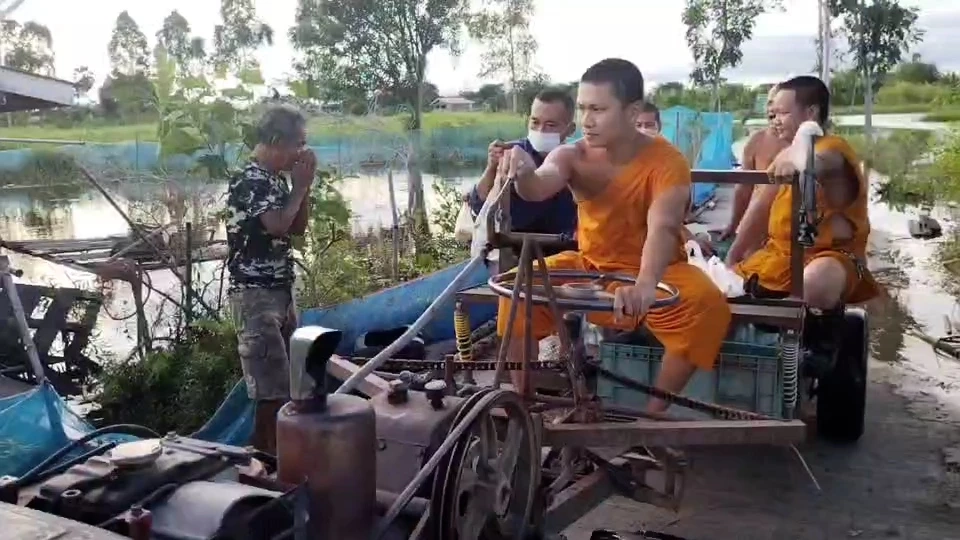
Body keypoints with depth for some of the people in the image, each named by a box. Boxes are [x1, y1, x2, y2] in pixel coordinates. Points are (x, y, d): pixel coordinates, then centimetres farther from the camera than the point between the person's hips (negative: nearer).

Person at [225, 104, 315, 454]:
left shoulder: (276, 179, 14)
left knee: (285, 382, 13)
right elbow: (277, 226, -27)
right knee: (273, 388, -9)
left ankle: (263, 455, 24)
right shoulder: (249, 181, -15)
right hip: (255, 295, -9)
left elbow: (298, 228, 19)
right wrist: (300, 186, -12)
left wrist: (303, 186, 6)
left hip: (279, 292, 9)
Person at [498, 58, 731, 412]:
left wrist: (645, 285, -56)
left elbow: (662, 227, -37)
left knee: (708, 304, -31)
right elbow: (541, 186, -30)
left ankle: (654, 412, -14)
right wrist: (526, 174, -55)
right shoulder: (574, 155, -9)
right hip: (589, 267, 3)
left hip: (655, 272, -3)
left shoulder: (666, 161, -20)